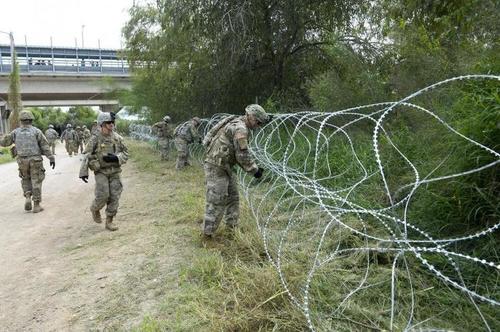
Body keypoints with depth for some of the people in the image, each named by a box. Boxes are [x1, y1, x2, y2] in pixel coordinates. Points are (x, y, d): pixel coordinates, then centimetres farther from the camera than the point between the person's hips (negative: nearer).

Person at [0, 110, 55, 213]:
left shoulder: (16, 132, 3)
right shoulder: (36, 131, -4)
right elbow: (45, 146, -9)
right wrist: (51, 158, -7)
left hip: (22, 161, 3)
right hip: (35, 160, -2)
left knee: (26, 180, 23)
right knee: (36, 182, 2)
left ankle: (28, 198, 2)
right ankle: (36, 205, 1)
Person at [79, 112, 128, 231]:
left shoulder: (118, 138, 3)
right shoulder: (95, 139, -5)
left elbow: (126, 154, 5)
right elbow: (87, 156, -2)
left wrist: (116, 158, -14)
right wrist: (83, 172, -6)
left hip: (115, 172, 3)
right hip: (101, 172, -3)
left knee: (114, 197, 0)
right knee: (103, 195, -11)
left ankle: (109, 221, 13)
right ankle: (95, 209, 23)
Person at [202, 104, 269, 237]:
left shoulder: (237, 124, 15)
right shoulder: (240, 128, -18)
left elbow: (239, 153, 19)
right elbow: (243, 155, -20)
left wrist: (253, 167, 13)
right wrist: (255, 170, -8)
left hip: (224, 166, 10)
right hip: (216, 167, -10)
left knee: (233, 197, 15)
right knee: (217, 201, -5)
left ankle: (232, 226, 24)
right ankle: (208, 233, 5)